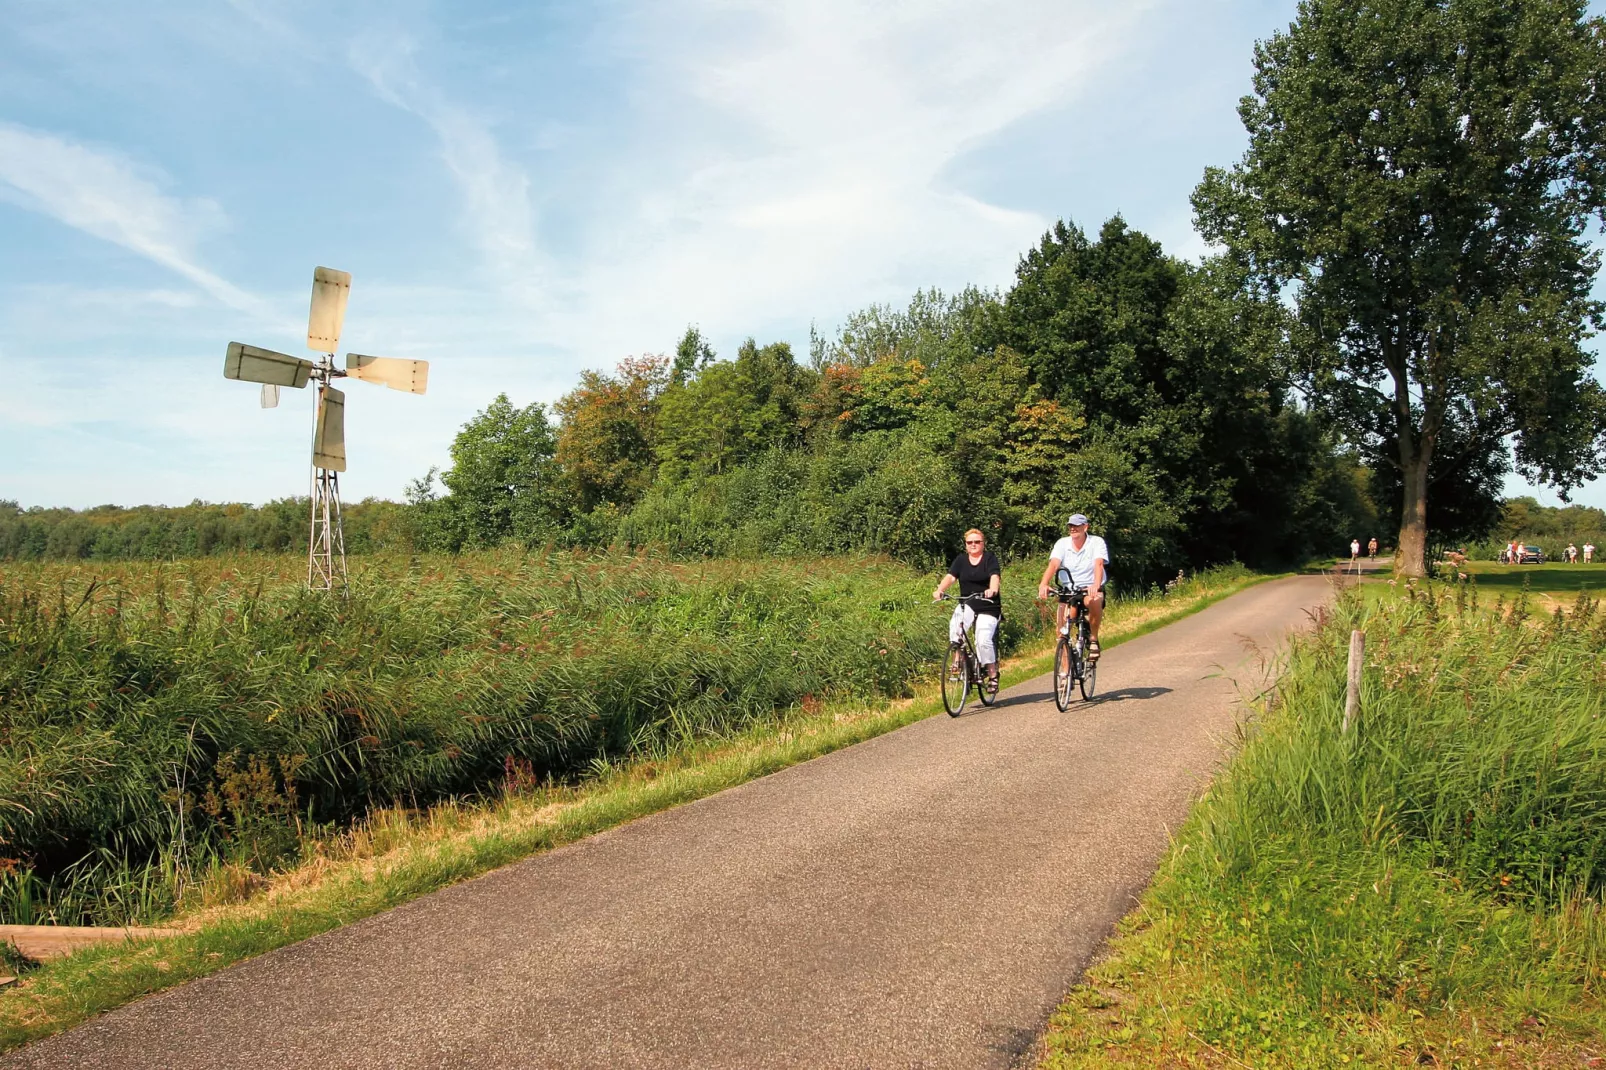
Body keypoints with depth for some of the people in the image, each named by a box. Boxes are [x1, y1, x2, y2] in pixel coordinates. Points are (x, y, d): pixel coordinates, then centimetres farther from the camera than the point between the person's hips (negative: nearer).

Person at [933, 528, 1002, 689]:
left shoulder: (989, 558, -2)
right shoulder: (961, 560, 7)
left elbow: (995, 576, -19)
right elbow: (950, 576, -7)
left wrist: (993, 589, -41)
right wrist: (939, 590, -27)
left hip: (988, 608, -3)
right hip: (967, 604, 3)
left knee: (983, 640, -18)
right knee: (955, 626, -29)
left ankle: (993, 674, 2)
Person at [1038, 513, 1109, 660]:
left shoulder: (1097, 542, -7)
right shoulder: (1062, 543, -2)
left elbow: (1099, 564, -24)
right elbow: (1053, 565, -17)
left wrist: (1096, 585, -44)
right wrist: (1043, 584, -37)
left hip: (1090, 589, -3)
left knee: (1093, 601, -38)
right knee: (1062, 630, -11)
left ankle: (1094, 640, -15)